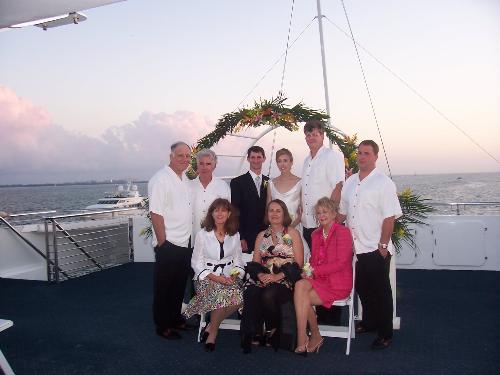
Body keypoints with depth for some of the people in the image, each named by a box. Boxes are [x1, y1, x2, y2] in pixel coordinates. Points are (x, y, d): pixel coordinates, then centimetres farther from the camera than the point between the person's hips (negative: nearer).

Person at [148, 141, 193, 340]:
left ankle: (175, 318, 34)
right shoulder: (161, 179, -15)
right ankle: (163, 325, 20)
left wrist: (188, 237, 14)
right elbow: (156, 213, -19)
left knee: (179, 284, 18)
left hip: (185, 243, 8)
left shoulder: (185, 179, 11)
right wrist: (163, 242, -16)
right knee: (164, 286, 6)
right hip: (168, 244, -8)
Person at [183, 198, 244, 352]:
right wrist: (215, 277, -15)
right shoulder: (203, 234, -1)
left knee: (238, 296, -30)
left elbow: (238, 260, 13)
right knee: (224, 294, -34)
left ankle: (211, 327, -7)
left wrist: (235, 275, -8)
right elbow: (196, 263, -3)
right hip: (207, 278, -3)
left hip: (229, 278, 3)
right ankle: (213, 331, -8)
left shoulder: (234, 235, 9)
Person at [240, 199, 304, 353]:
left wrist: (278, 276, -14)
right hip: (263, 279, 3)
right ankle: (251, 335, -17)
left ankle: (273, 332, -7)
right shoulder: (262, 236, 21)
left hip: (285, 280, -3)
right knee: (250, 294, -28)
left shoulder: (292, 233, 8)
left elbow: (298, 263, -2)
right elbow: (254, 263, 14)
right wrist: (260, 274, -9)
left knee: (269, 295, -32)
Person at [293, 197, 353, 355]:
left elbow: (341, 263, -15)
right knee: (300, 285, -26)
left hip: (338, 284, -6)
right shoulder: (316, 234, 15)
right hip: (319, 279, 6)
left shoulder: (342, 232, -8)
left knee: (301, 297, -23)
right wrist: (308, 271, -6)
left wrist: (315, 271, -17)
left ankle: (306, 339, -7)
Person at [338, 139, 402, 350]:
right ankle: (368, 322, 38)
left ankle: (385, 334, 19)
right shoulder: (350, 182, 10)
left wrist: (383, 245, -16)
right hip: (355, 247, 6)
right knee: (362, 288, 18)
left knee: (380, 292, 5)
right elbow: (343, 211, 18)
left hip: (376, 250, -6)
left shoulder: (383, 183, -10)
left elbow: (390, 217, -14)